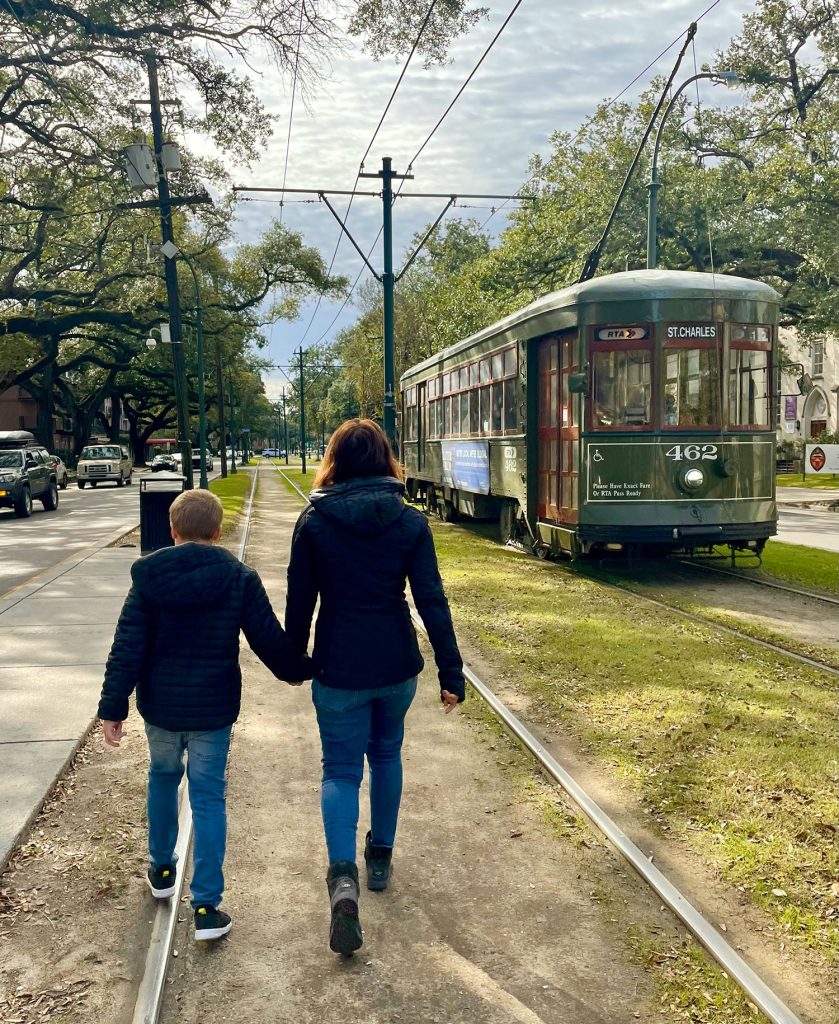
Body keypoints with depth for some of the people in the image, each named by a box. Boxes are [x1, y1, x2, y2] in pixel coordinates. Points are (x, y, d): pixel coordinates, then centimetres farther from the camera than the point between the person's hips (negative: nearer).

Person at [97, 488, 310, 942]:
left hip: (159, 704, 2)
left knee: (163, 776, 25)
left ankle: (162, 869, 40)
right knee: (208, 797, 6)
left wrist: (113, 706, -4)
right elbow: (270, 640, -5)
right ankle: (206, 906, 6)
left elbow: (127, 648, -9)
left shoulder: (149, 575, -7)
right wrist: (301, 670, 13)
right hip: (213, 709, -1)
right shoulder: (240, 578, -8)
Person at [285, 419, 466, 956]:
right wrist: (452, 673, -4)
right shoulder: (410, 521, -5)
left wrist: (294, 661, 14)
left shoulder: (313, 522, -6)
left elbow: (300, 602, -1)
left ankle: (343, 876, -13)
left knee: (342, 769, 8)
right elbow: (432, 601, -8)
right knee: (386, 754, 23)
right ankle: (381, 857, 36)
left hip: (338, 667, -1)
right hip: (397, 665, 2)